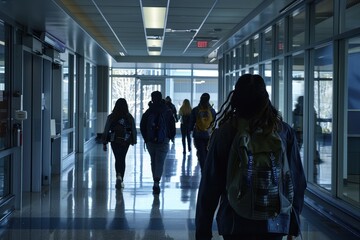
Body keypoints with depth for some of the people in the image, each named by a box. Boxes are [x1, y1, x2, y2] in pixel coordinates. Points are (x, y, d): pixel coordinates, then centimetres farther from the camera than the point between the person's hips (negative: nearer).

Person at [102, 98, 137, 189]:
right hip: (126, 141, 1)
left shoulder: (111, 117, -6)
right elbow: (134, 130, 0)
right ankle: (120, 180, 8)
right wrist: (133, 140, 14)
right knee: (122, 159, 11)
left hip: (114, 141, 0)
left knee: (117, 159, 12)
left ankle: (119, 176, -7)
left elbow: (106, 130, -4)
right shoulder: (129, 117, -5)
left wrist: (104, 143, 3)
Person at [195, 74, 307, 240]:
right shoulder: (284, 132, -4)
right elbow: (297, 182, 1)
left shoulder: (223, 134, -8)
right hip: (275, 224, 2)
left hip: (235, 224, -1)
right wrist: (294, 227, 12)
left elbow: (209, 187, -7)